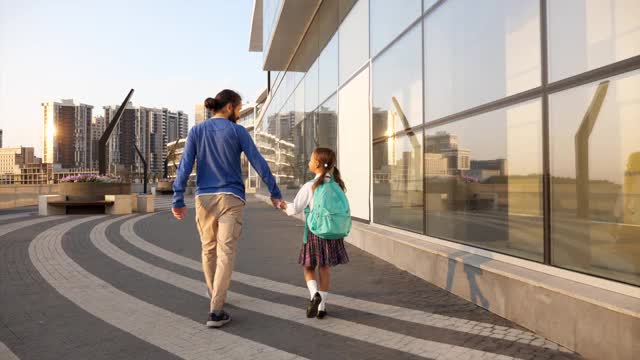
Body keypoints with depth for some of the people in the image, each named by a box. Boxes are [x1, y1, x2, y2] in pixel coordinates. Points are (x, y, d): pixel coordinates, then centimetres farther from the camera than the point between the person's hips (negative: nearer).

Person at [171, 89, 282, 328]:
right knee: (225, 253, -4)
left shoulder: (196, 131, 4)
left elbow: (185, 166, -5)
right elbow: (259, 163, -5)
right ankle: (215, 311, -10)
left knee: (208, 249, 19)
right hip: (231, 199, -3)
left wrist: (178, 200, -7)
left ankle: (215, 296, 37)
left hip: (205, 198, 3)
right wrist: (275, 192, 3)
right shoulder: (238, 131, -3)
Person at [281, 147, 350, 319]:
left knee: (309, 267, 14)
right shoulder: (337, 185, 2)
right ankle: (321, 307, 14)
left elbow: (294, 209, -7)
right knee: (325, 268, 11)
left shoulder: (310, 186, -10)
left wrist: (284, 206, 11)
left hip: (314, 232, -3)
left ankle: (314, 294, -10)